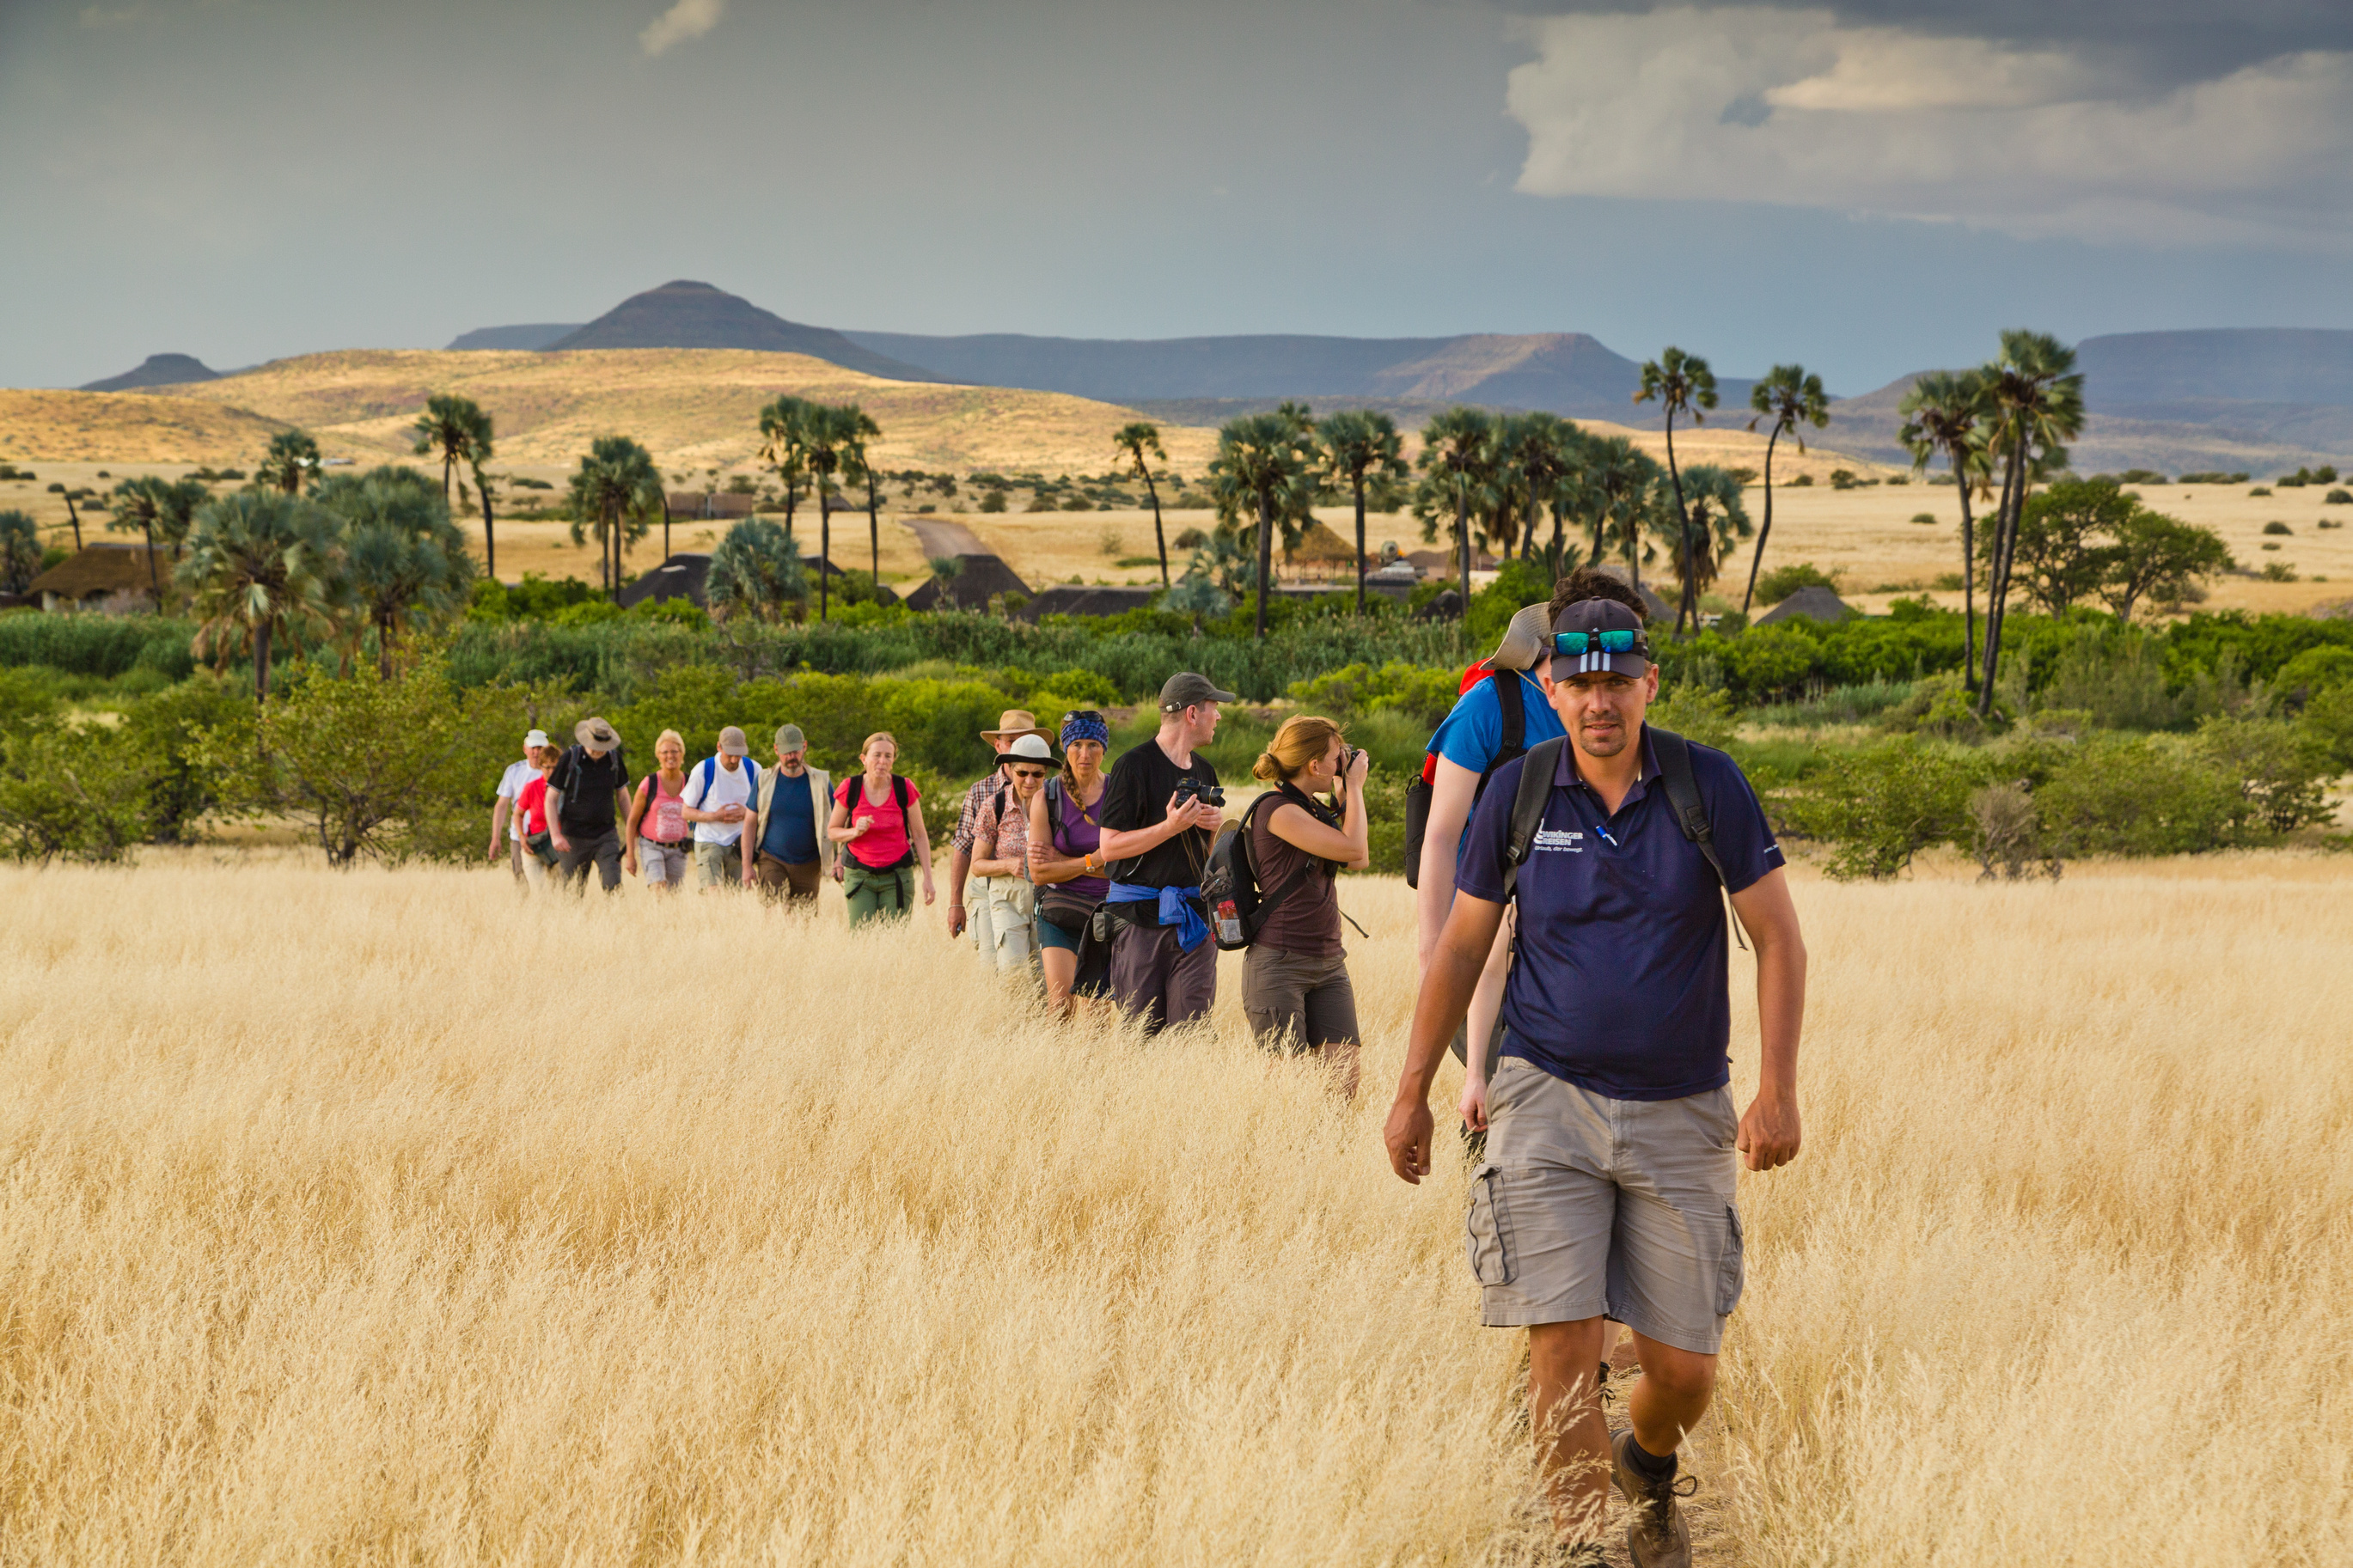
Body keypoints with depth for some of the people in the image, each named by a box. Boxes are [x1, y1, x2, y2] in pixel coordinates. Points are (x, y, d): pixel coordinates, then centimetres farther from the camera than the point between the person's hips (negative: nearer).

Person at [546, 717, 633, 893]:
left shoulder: (614, 758, 1)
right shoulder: (569, 758, -8)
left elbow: (622, 797, 15)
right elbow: (551, 799, -4)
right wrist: (555, 835, -13)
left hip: (606, 834, 2)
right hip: (574, 837, -2)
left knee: (613, 885, -14)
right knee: (572, 894, 2)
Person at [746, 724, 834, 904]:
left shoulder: (821, 782, 3)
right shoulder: (765, 781, 3)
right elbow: (750, 825, 6)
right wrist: (747, 865, -1)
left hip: (808, 867, 1)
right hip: (772, 862, -1)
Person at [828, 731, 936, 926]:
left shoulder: (905, 789, -4)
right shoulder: (850, 789, -4)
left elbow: (920, 836, 2)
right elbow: (832, 831, 6)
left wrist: (928, 878, -3)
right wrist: (855, 831, -15)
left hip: (897, 875, 0)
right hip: (859, 876, 0)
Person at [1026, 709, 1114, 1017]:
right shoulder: (1047, 798, -1)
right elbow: (1039, 872, -4)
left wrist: (1064, 861, -10)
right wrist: (1091, 863, -12)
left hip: (1107, 911, 1)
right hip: (1059, 913, -1)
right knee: (1060, 1004, -18)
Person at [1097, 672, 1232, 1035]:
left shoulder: (1204, 771, 16)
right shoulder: (1135, 765, -6)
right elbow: (1109, 847, -11)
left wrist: (1216, 825, 1)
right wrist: (1171, 827, -18)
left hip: (1194, 918, 5)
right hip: (1140, 916, -5)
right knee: (1140, 1034, -3)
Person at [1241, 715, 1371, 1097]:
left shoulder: (1311, 809, 15)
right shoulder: (1276, 809, -14)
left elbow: (1360, 861, 17)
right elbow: (1353, 849, -18)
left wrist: (1346, 796, 15)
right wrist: (1353, 786, -5)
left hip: (1328, 963, 8)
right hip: (1279, 963, -8)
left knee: (1343, 1086, -2)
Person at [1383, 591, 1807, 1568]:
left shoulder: (1707, 786, -5)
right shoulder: (1517, 793, -2)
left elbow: (1778, 940, -1)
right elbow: (1461, 947, 8)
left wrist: (1777, 1090, -9)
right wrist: (1412, 1094, 8)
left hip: (1680, 1114, 0)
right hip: (1548, 1097, 0)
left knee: (1684, 1365, 3)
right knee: (1562, 1344, -14)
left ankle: (1647, 1469, 37)